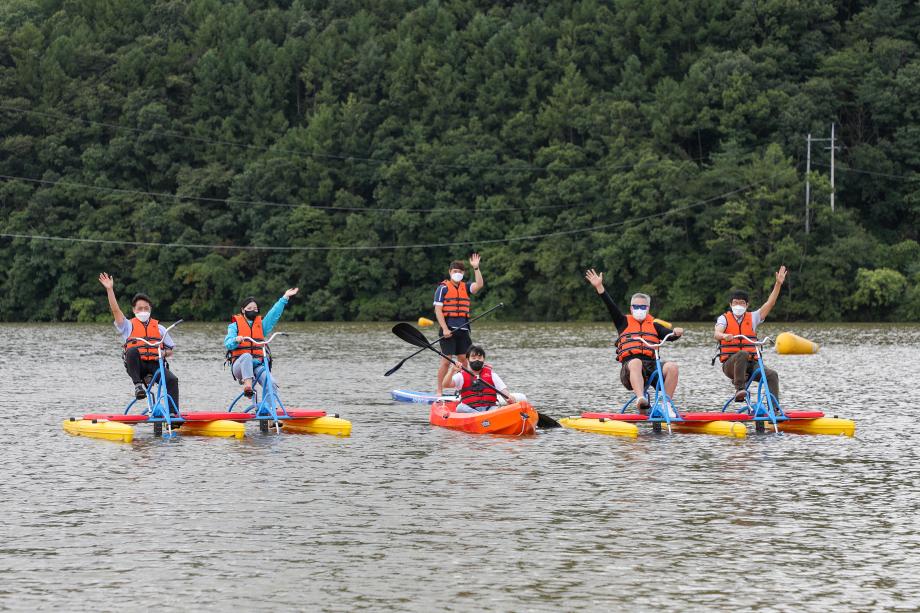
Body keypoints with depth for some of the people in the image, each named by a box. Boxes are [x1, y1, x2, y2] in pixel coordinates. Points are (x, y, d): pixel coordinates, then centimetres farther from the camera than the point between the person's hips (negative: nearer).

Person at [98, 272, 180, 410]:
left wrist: (165, 353, -2)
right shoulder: (129, 326, 15)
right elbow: (115, 310, 1)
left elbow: (171, 350, 23)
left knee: (172, 380, -28)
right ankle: (138, 385, -30)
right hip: (137, 366, -2)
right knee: (132, 350, -35)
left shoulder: (159, 328, 22)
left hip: (155, 364, 2)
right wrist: (110, 289, -8)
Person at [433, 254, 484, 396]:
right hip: (449, 329, -6)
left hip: (463, 329, 6)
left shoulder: (465, 287, 13)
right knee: (446, 360, -6)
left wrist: (476, 268, -12)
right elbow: (438, 310, -8)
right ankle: (439, 392, -1)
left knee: (463, 360, 7)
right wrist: (445, 329, -15)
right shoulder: (443, 288, -3)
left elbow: (479, 285, -5)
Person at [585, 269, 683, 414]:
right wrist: (599, 287, -4)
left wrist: (676, 333, -16)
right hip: (629, 366, -2)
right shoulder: (624, 322, 19)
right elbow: (610, 306, 8)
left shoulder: (654, 325, 24)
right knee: (636, 362, -38)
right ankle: (641, 400, -57)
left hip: (651, 365, 2)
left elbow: (669, 335, 8)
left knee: (672, 367, -26)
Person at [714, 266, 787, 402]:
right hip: (730, 364, -3)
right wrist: (725, 336, -40)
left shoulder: (752, 318, 14)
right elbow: (717, 334, -15)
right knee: (742, 354, -38)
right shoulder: (724, 318, 5)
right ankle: (739, 389, -40)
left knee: (772, 375, -21)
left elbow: (770, 303, 6)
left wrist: (778, 284, -4)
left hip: (749, 365, 3)